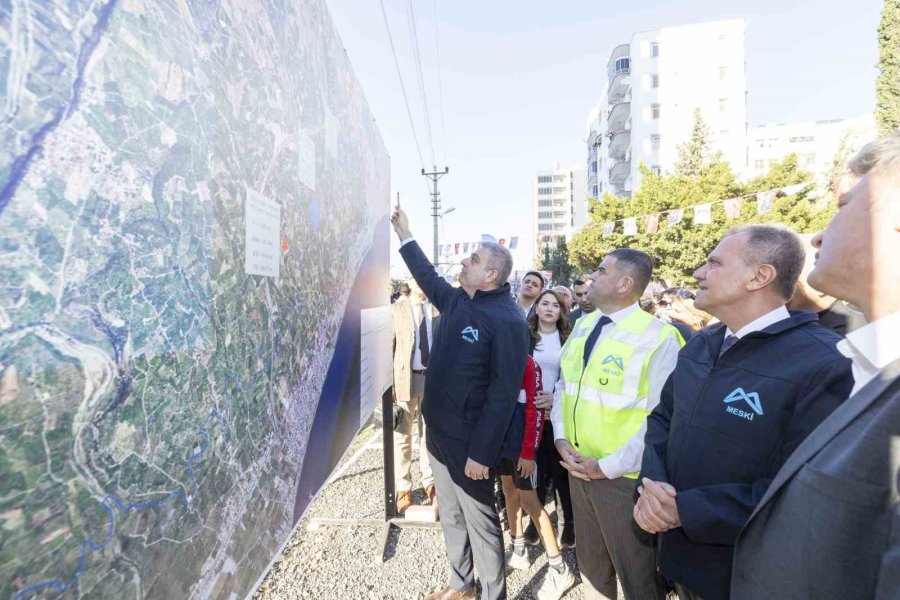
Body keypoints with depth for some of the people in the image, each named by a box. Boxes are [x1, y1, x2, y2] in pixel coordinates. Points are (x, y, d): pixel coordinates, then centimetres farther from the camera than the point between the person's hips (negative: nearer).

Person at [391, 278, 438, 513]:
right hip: (405, 377, -2)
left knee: (429, 432, 15)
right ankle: (403, 488, 26)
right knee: (402, 435, 9)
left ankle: (430, 482, 32)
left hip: (434, 377, 2)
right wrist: (388, 382, -7)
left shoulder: (439, 309, 4)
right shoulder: (396, 309, -2)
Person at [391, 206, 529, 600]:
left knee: (481, 523, 13)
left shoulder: (506, 319, -20)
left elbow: (504, 393, -20)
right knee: (450, 516, 24)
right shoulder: (455, 299, 1)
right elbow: (428, 275, 21)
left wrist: (482, 451, -18)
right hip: (438, 431, 8)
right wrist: (404, 234, 23)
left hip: (469, 441, -7)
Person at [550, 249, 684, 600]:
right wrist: (561, 439, -4)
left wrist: (608, 466, -16)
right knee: (590, 562, 26)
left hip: (624, 476, -5)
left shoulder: (657, 337, -19)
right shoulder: (583, 327, 2)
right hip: (577, 467, 6)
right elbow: (563, 385, 7)